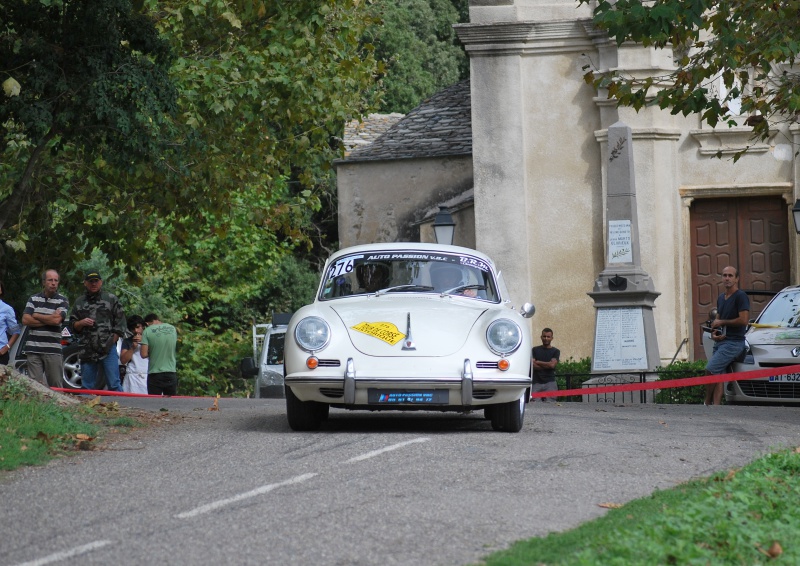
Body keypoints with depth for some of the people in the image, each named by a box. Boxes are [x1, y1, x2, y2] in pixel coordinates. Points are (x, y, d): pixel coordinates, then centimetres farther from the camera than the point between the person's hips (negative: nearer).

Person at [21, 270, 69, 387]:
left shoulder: (62, 301, 4)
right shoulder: (33, 299, 11)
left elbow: (57, 320, -12)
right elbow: (25, 320, -1)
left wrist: (36, 316, -1)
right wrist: (49, 320, -7)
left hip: (53, 350, -2)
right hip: (33, 350, 2)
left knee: (56, 386, 0)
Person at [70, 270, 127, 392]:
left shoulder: (111, 300, 7)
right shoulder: (79, 302, 16)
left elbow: (120, 324, 4)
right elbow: (72, 326, 18)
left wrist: (111, 342, -5)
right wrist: (81, 323, -5)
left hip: (108, 350, -3)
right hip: (88, 351, 3)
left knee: (114, 384, -8)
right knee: (87, 387, 6)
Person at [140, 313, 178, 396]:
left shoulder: (147, 331, -8)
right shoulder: (172, 329, 5)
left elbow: (144, 354, -12)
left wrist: (152, 352, 8)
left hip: (155, 374, -4)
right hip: (171, 373, 4)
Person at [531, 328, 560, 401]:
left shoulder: (555, 351, 11)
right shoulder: (535, 350, 13)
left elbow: (552, 365, -5)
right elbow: (532, 365, 0)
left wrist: (537, 362, 3)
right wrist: (547, 365, -3)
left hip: (550, 382, -1)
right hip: (536, 383, 1)